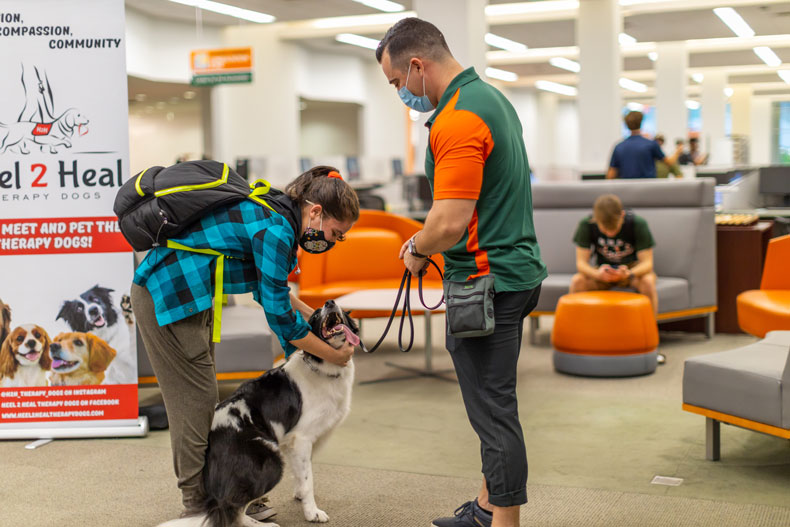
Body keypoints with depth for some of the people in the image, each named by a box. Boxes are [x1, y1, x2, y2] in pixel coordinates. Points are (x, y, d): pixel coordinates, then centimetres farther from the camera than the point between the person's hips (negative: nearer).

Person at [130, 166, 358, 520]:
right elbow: (280, 317, -18)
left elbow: (270, 288, 21)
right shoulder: (276, 229, -24)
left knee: (202, 399, 13)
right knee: (195, 400, -3)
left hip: (189, 295, 10)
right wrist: (334, 356, -7)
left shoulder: (274, 213, 5)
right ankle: (199, 506, 7)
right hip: (166, 295, -10)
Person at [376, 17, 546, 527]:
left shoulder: (458, 121, -21)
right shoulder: (490, 96, 12)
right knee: (493, 403, 19)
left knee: (494, 410, -2)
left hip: (484, 281, -11)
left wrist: (417, 251, -7)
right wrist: (425, 239, 15)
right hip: (513, 269, 11)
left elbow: (451, 221, -27)